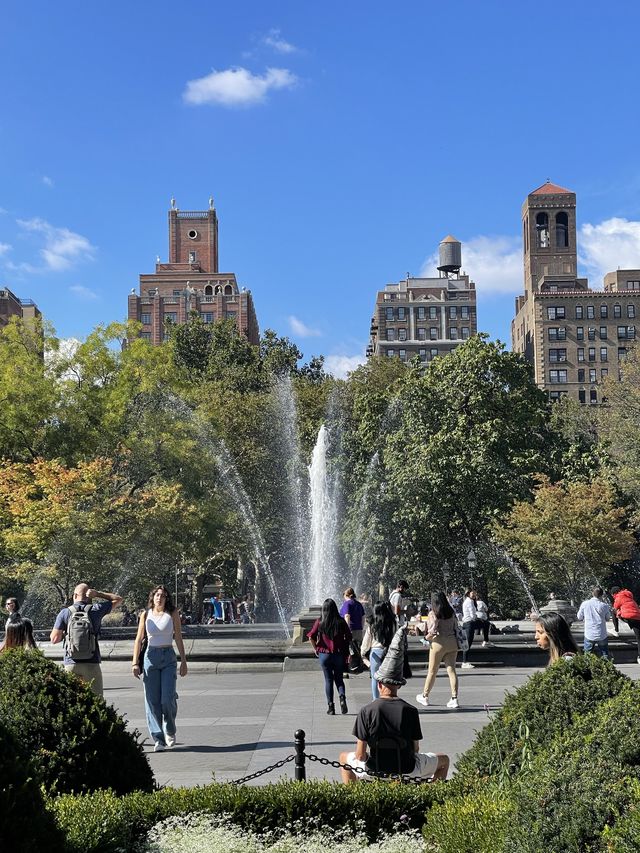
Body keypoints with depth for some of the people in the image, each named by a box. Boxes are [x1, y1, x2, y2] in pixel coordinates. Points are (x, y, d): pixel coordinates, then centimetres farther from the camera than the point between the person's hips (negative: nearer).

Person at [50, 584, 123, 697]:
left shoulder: (65, 613, -1)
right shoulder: (96, 610, -2)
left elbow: (54, 639, -1)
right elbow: (118, 599, 11)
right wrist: (97, 594, 6)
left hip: (71, 663, 1)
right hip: (91, 663, -1)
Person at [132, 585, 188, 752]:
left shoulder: (172, 613, 3)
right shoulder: (146, 615, 5)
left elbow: (178, 638, 5)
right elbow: (139, 639, 6)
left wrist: (183, 661, 1)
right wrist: (135, 663, -2)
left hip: (168, 658, -1)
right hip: (151, 657, 1)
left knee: (168, 699, -9)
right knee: (152, 700, -3)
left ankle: (170, 731, 18)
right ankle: (158, 739, 3)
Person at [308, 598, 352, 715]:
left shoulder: (319, 622, -6)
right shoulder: (341, 622, -4)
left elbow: (311, 637, -10)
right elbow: (349, 637, -4)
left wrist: (316, 649, 2)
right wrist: (346, 652, 8)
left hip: (324, 654, -1)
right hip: (339, 654, 1)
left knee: (328, 680, 9)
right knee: (339, 679, 14)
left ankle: (330, 706, 6)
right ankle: (342, 697, -11)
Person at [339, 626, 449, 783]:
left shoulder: (366, 711, -14)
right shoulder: (410, 711, -12)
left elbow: (360, 755, -11)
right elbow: (415, 749, -3)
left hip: (374, 772, 0)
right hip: (407, 772, 0)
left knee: (344, 757, 31)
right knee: (444, 760, 27)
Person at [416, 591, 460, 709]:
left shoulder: (433, 614, -11)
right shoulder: (451, 613, 5)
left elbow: (433, 631, -17)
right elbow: (456, 627, 6)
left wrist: (427, 637, 1)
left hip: (439, 642, -4)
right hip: (452, 642, 4)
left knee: (432, 671, 8)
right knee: (451, 670, 4)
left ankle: (424, 696, 23)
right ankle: (454, 698, -2)